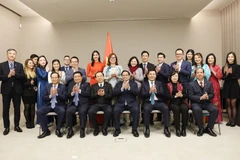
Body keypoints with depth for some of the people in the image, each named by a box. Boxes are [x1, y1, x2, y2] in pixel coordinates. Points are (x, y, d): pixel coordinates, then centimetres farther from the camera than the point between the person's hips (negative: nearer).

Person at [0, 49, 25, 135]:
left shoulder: (19, 65, 5)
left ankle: (16, 125, 21)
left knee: (17, 108, 8)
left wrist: (15, 74, -22)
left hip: (17, 90, 1)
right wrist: (8, 76, -21)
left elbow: (22, 76, -6)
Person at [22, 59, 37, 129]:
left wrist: (36, 87, 0)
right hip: (26, 93, -4)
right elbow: (22, 83, -10)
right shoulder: (24, 72, -5)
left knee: (32, 107, 6)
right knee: (27, 107, 3)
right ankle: (28, 122, 13)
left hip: (33, 93, 4)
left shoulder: (35, 72, 10)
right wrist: (30, 83, -20)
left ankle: (32, 122, 13)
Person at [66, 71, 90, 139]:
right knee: (68, 111, -27)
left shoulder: (86, 84, 10)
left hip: (83, 103, -2)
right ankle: (70, 130, -11)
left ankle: (82, 130, -16)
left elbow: (88, 94, -5)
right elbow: (68, 95, 10)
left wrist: (79, 90, -14)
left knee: (82, 111, -33)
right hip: (73, 104, 3)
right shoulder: (71, 85, 20)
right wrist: (72, 92, -10)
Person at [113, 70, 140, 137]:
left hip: (131, 103, 0)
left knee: (136, 110, -30)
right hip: (120, 103, 1)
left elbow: (137, 93, -4)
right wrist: (122, 88, -15)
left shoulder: (134, 83, 12)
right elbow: (114, 93, -1)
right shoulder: (118, 84, 14)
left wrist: (129, 88, -18)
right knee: (115, 110, -28)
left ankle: (134, 129, -13)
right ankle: (117, 129, -10)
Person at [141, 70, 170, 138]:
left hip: (158, 102, 2)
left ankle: (166, 128, -13)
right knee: (146, 109, -34)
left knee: (166, 108, -28)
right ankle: (147, 129, -16)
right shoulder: (144, 83, 11)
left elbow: (162, 94, 4)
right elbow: (142, 95, -1)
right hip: (148, 102, -1)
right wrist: (149, 91, -17)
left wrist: (156, 91, -15)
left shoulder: (159, 83, 16)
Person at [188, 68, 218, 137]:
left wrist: (207, 97, -17)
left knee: (215, 110, -25)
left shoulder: (209, 83, 12)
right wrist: (200, 98, -21)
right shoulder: (191, 84, 2)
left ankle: (209, 128, -6)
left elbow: (212, 94, 8)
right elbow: (191, 96, -6)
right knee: (197, 110, -35)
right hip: (196, 103, -3)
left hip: (207, 102, 3)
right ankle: (201, 128, -13)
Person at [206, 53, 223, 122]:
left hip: (215, 87, -1)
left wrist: (212, 71, -7)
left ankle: (216, 118, 6)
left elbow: (219, 76, -4)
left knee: (215, 102, -1)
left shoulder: (217, 67, 7)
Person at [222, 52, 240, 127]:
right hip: (226, 86, 3)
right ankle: (229, 120, 13)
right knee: (228, 104, 6)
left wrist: (231, 73, -25)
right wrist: (226, 74, -15)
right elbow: (222, 77, 3)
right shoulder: (224, 67, 7)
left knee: (233, 104, -1)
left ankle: (233, 120, 9)